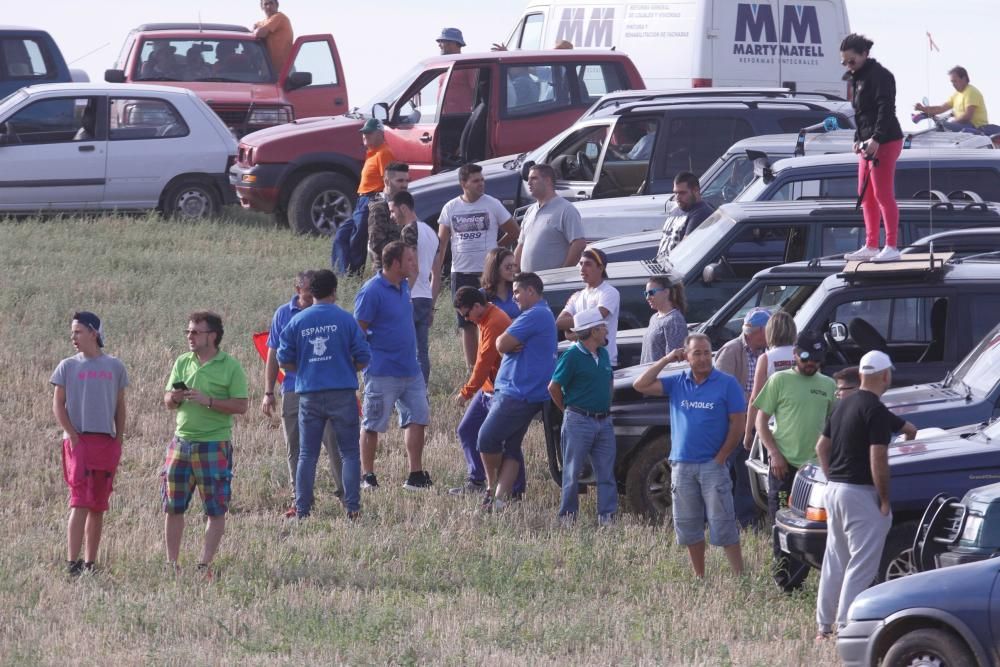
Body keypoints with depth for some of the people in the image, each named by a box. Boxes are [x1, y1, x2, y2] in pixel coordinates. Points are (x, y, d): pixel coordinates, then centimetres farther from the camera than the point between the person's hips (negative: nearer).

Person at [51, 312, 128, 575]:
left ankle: (90, 563, 11)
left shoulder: (114, 367, 9)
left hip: (107, 443, 3)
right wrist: (73, 436, -8)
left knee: (98, 507, 6)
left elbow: (120, 408, 13)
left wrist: (118, 441, 6)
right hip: (78, 441, -3)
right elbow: (58, 405, 3)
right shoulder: (68, 366, 5)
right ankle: (72, 562, -15)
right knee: (80, 503, -13)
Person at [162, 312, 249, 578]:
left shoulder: (230, 367, -4)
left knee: (216, 510, -2)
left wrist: (207, 400, -19)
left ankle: (205, 563, 4)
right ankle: (171, 563, 12)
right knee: (172, 506, 4)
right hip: (181, 443, 4)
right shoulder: (182, 363, 11)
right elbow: (167, 402, 15)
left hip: (214, 444, -4)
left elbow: (241, 406, -10)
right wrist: (174, 398, -9)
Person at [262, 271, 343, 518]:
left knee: (334, 443, -7)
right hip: (293, 391, 2)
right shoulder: (284, 314, 6)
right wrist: (268, 393, 8)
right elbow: (273, 355, 10)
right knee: (295, 449, 7)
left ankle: (344, 492, 1)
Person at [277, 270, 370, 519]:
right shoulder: (345, 319, -3)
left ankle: (302, 508, 5)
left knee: (307, 454, 8)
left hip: (309, 394, 2)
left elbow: (284, 361, 3)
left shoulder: (297, 321, 2)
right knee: (349, 452, 5)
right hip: (342, 393, -2)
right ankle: (352, 506, -2)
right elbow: (363, 358, -3)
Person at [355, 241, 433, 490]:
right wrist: (366, 360, -15)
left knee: (417, 418, 7)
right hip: (383, 373, -8)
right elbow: (358, 331, -15)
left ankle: (416, 475, 14)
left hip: (410, 369, 8)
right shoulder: (371, 292, -15)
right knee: (373, 425, 3)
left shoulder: (403, 286, 10)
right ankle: (367, 476, 11)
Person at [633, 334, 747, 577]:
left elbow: (737, 423, -4)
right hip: (682, 465, 4)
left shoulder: (727, 384, -4)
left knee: (723, 524, -8)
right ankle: (699, 577, 19)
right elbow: (641, 385, 2)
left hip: (712, 465, -4)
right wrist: (665, 361, -3)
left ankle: (740, 575, -5)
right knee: (688, 526, 9)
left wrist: (721, 457, -9)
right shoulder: (677, 383, 8)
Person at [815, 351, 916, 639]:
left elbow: (822, 447, 18)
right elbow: (878, 459, -20)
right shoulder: (877, 411, -16)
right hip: (861, 493, -9)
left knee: (835, 561, 15)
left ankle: (824, 626, 19)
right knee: (862, 564, -5)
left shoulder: (843, 405, 12)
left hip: (835, 488, 9)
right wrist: (884, 501, -14)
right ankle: (846, 627, -9)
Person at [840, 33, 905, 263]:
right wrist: (858, 139, 15)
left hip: (885, 142, -10)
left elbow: (885, 108, -21)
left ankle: (891, 247, -5)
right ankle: (871, 246, 18)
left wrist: (876, 139, -28)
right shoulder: (858, 78, 17)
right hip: (868, 143, 10)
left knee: (883, 195, -8)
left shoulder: (879, 75, -13)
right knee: (866, 196, 12)